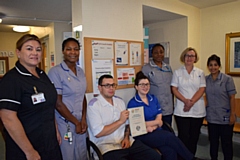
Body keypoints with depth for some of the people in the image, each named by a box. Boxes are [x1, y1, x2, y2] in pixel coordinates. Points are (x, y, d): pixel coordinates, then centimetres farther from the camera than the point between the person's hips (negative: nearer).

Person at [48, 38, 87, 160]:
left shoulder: (81, 72, 6)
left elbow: (83, 97, 9)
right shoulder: (55, 72, -14)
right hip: (65, 124, -6)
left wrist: (83, 119, -2)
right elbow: (58, 103, -15)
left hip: (80, 122, 6)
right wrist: (76, 122, -9)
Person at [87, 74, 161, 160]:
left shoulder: (120, 101, 12)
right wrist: (120, 121, -12)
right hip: (108, 147, -6)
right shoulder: (93, 105, -9)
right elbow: (98, 133, -15)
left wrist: (126, 137, -2)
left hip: (126, 142, 6)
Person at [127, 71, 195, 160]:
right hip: (143, 135, -5)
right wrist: (156, 122, -3)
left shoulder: (153, 98, 12)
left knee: (170, 151, -26)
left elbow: (159, 118, 7)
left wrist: (152, 127, -13)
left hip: (156, 131, 5)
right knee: (170, 137, -24)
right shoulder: (133, 103, -6)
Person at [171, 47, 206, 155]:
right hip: (181, 111, -2)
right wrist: (185, 101, -15)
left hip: (197, 110, 2)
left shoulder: (200, 73, 9)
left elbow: (202, 89, 0)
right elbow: (174, 89, -1)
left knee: (194, 137, 8)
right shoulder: (177, 72, 5)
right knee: (184, 136, 0)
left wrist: (192, 102, -14)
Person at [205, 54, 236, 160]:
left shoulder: (227, 79, -8)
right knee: (213, 142, 16)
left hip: (225, 117, -3)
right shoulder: (205, 80, 1)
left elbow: (232, 98, -8)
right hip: (211, 117, 3)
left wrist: (232, 115, -10)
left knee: (226, 143, 9)